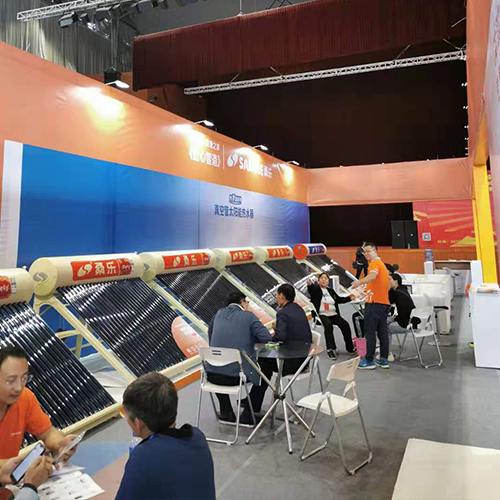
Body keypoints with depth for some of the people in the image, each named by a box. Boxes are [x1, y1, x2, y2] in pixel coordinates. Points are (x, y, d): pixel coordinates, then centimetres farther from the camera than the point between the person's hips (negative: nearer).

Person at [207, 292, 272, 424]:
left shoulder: (219, 314, 11)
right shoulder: (248, 316, -3)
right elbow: (267, 337, -4)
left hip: (213, 375, 4)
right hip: (236, 375, -4)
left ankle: (226, 413, 37)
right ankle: (248, 415, 22)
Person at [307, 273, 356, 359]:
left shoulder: (331, 291, 22)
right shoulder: (315, 289, 3)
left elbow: (338, 299, 30)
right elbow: (311, 290, -20)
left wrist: (349, 298, 20)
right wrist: (309, 284, -44)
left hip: (333, 314, 5)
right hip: (321, 315, -5)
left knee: (345, 324, -18)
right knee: (328, 325, -34)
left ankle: (350, 348, -6)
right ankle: (330, 349, -29)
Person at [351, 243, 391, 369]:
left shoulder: (375, 263, -9)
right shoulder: (382, 264, 21)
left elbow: (373, 276, -31)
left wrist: (359, 282, -47)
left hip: (375, 303, -9)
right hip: (384, 303, 9)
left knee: (370, 333, -5)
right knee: (382, 333, 11)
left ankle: (369, 361, -2)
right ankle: (384, 360, 15)